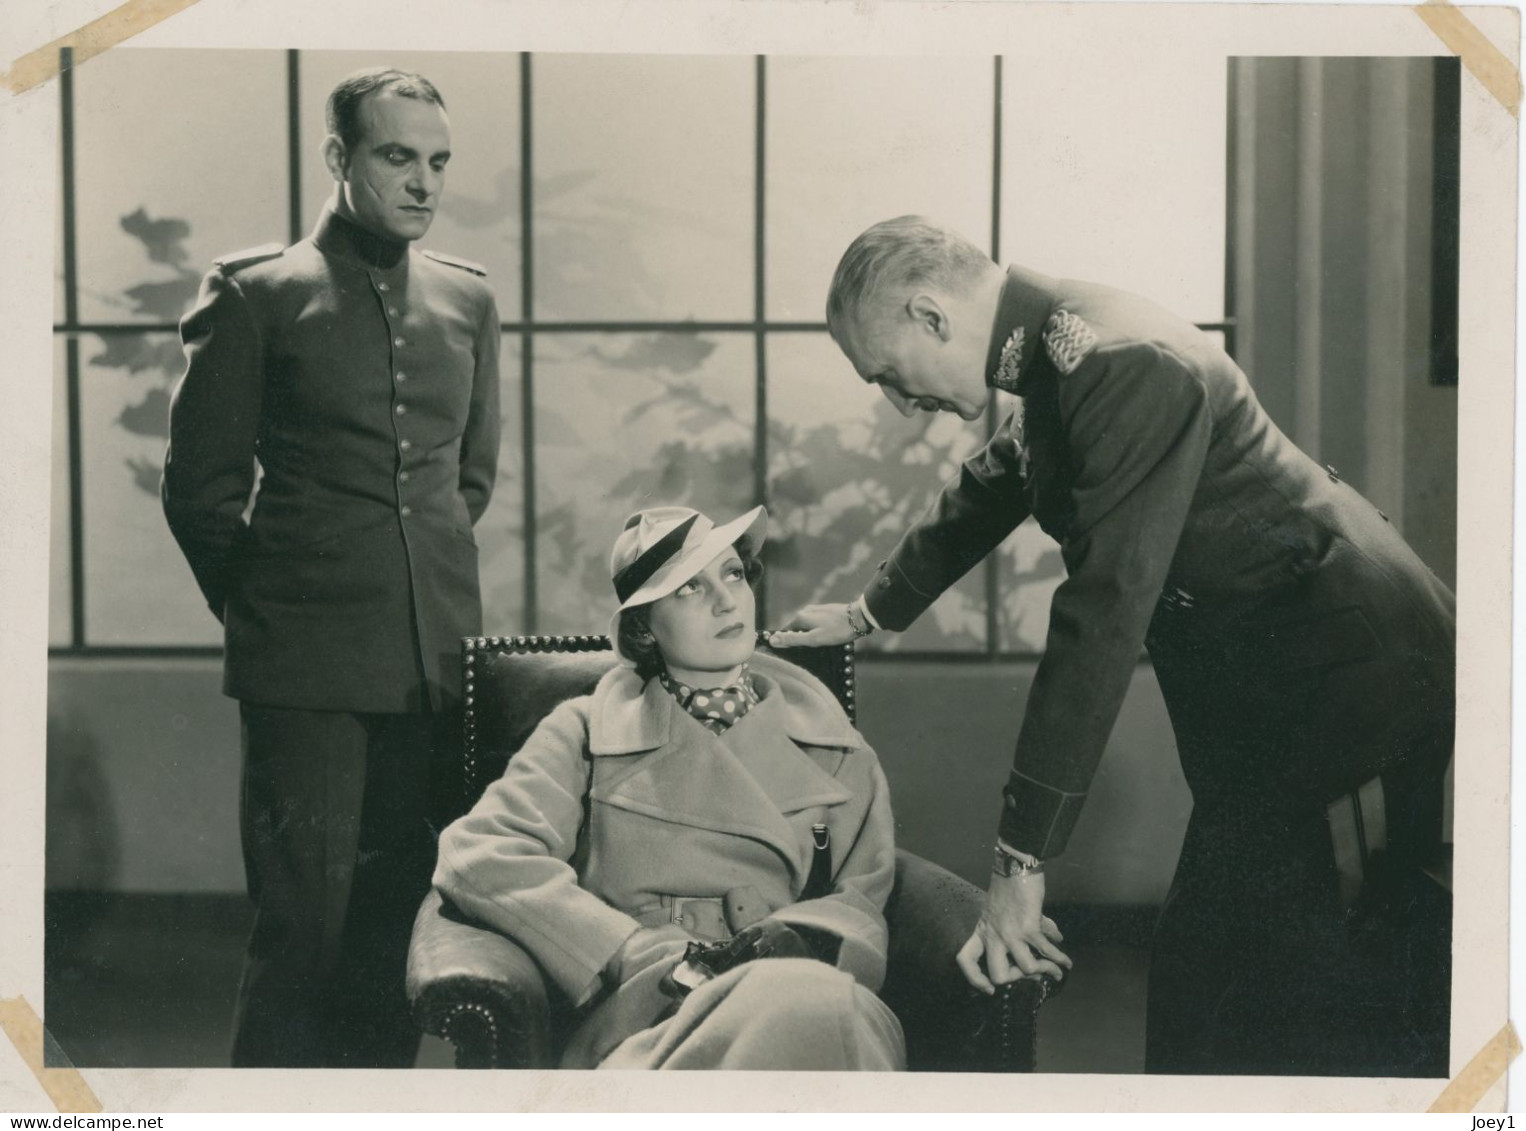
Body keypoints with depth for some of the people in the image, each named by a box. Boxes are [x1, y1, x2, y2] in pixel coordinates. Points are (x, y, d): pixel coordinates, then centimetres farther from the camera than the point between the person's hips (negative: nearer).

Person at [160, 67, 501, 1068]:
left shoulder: (468, 300, 13)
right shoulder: (258, 293, 0)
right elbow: (201, 487, 3)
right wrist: (262, 606, 6)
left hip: (440, 657, 4)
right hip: (307, 663, -4)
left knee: (402, 916, 8)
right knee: (304, 920, -3)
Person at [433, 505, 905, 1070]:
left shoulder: (830, 744, 24)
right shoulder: (586, 732, 16)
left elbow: (868, 898, 19)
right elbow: (477, 855, 1)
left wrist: (800, 937, -8)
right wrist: (646, 953, -12)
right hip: (640, 1013, -3)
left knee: (809, 997, -38)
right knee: (793, 998, -40)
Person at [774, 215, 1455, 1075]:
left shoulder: (1126, 366, -24)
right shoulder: (1057, 351, 7)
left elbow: (1104, 619, -27)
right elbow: (985, 496, 27)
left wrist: (1022, 859, -25)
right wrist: (869, 614, 40)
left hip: (1342, 678, -10)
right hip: (1262, 697, 10)